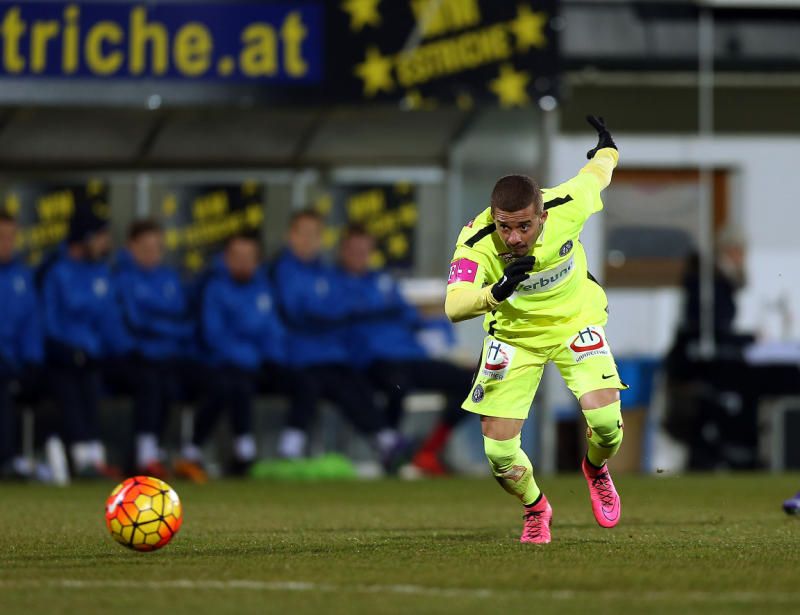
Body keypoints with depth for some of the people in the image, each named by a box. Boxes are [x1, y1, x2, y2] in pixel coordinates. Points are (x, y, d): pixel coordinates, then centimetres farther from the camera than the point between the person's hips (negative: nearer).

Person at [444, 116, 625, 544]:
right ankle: (535, 509, 28)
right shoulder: (476, 243, -33)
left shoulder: (567, 207, -28)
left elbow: (596, 173, -4)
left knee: (605, 419, -20)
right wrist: (497, 292, -64)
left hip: (575, 320, 1)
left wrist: (607, 149, 19)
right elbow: (453, 307, -45)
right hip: (513, 334, -1)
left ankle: (596, 469, 18)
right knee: (498, 452, -7)